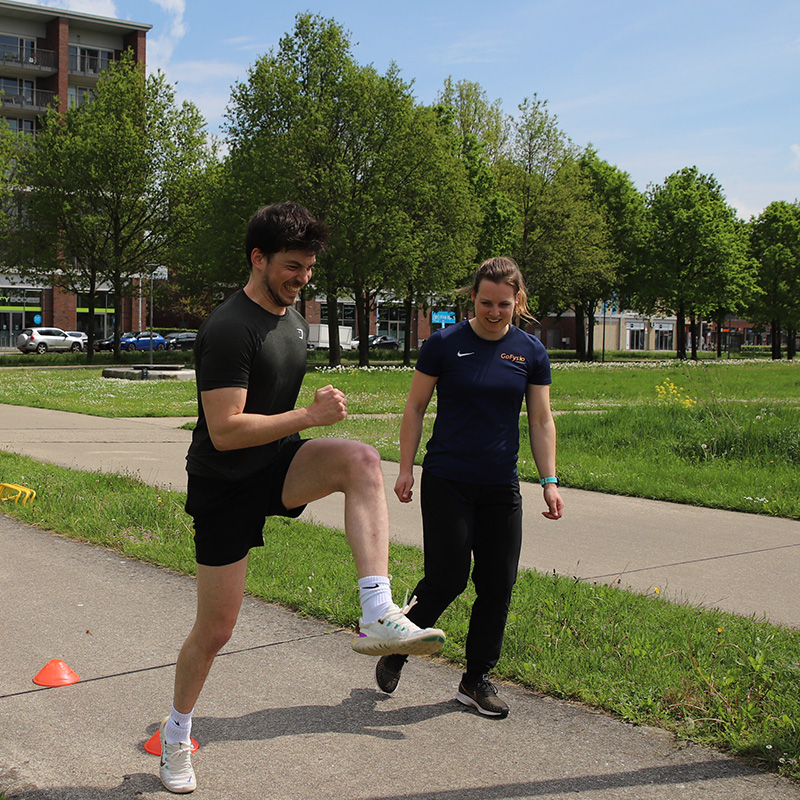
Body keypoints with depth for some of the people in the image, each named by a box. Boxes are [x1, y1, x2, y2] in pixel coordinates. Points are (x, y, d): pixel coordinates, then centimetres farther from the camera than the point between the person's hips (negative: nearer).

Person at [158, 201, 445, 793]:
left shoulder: (295, 319, 8)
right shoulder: (229, 329, -20)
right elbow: (225, 431, -26)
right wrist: (312, 416, -26)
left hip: (280, 462, 6)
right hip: (225, 484, -6)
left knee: (361, 458, -27)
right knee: (216, 628, 2)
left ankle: (378, 618, -34)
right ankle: (176, 736, 29)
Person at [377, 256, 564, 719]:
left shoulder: (531, 352, 4)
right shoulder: (444, 344, -4)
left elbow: (542, 421, 7)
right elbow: (415, 408, 2)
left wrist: (549, 480, -1)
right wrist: (406, 468, -3)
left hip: (502, 489, 4)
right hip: (446, 484, -3)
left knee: (498, 585, 4)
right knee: (447, 579, -5)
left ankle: (478, 680, 20)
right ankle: (395, 651, 20)